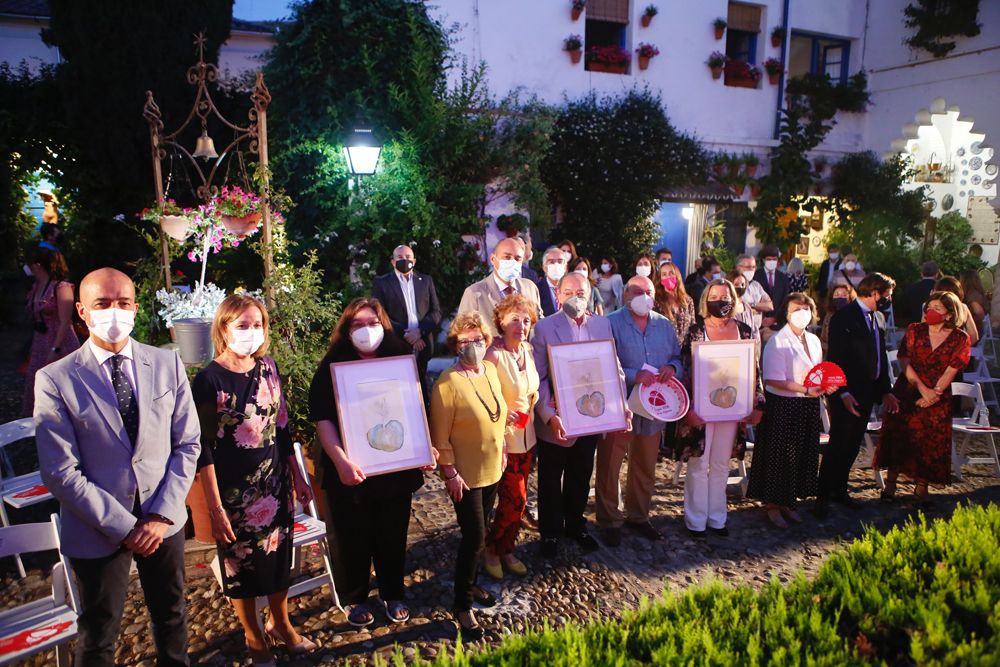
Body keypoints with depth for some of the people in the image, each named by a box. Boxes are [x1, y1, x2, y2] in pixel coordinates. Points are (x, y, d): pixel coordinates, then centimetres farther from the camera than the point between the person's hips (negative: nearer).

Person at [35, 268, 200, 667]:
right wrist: (123, 527, -15)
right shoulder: (55, 380, -12)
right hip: (98, 530, -2)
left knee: (172, 615, 22)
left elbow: (188, 444, -2)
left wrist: (161, 515, -10)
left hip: (164, 520, 3)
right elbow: (61, 473, -13)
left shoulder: (167, 363, -5)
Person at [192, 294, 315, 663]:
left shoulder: (267, 367, -1)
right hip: (234, 490, -4)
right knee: (241, 563, 13)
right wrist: (215, 507, -13)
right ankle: (254, 636, 36)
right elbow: (204, 449, -13)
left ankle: (281, 624, 41)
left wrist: (297, 478, 10)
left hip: (275, 482, 4)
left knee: (279, 555, 17)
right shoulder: (208, 380, -15)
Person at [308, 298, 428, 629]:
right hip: (350, 473, -2)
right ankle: (354, 598, 35)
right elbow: (322, 419, -12)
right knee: (351, 538, 12)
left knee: (393, 535, 16)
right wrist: (340, 461, -23)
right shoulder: (332, 367, -7)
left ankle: (394, 594, 38)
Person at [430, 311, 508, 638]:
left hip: (491, 469, 7)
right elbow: (440, 434, -18)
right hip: (465, 474, -6)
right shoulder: (448, 381, -20)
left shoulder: (491, 370, 0)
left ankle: (470, 584, 40)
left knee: (478, 534, 19)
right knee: (475, 538, -2)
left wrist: (501, 450, 14)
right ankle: (462, 605, 17)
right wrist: (450, 472, -18)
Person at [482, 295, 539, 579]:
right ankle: (490, 549, 23)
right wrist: (502, 415, -28)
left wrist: (532, 406, 3)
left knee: (515, 500, 14)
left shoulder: (528, 350, 1)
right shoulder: (494, 354, -22)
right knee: (515, 500, -1)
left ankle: (506, 550, 34)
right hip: (503, 438, -7)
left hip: (526, 436, 7)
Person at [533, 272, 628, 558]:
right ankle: (550, 532, 33)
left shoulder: (603, 325, 1)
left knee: (581, 478, 20)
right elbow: (538, 378, -14)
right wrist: (549, 415, -23)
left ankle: (575, 525, 41)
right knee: (550, 480, 14)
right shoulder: (544, 327, -11)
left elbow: (615, 369, 2)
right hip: (556, 421, -3)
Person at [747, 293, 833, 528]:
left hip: (808, 408, 7)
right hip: (782, 407, -7)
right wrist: (807, 390, -22)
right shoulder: (777, 342, -13)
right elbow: (773, 380, -19)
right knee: (778, 455, 2)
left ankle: (788, 502, 28)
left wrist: (825, 387, -4)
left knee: (803, 454, 13)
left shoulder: (814, 341, 10)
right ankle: (773, 505, 17)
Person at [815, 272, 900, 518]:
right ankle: (823, 497, 8)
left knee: (852, 445, 15)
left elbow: (881, 358, 16)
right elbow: (835, 359, -17)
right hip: (847, 394, -8)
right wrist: (843, 393, -22)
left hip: (867, 393, 8)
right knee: (837, 446, -2)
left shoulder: (877, 318, 12)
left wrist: (885, 391, 12)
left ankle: (839, 490, 28)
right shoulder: (844, 317, -13)